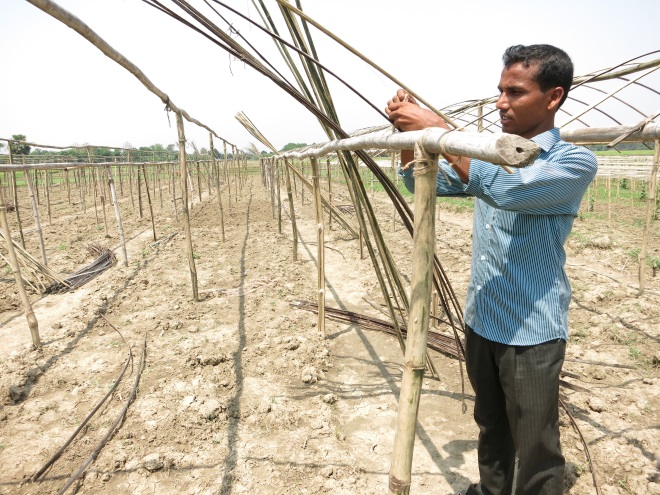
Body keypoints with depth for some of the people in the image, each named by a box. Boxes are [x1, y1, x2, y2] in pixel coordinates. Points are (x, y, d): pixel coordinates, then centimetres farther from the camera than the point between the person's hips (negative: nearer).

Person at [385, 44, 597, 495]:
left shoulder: (575, 162, -13)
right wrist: (409, 134, -7)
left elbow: (504, 190, -31)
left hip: (531, 331, -6)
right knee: (491, 428, 24)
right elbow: (423, 183, 11)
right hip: (481, 322, 6)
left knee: (534, 450, 8)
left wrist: (438, 130, -27)